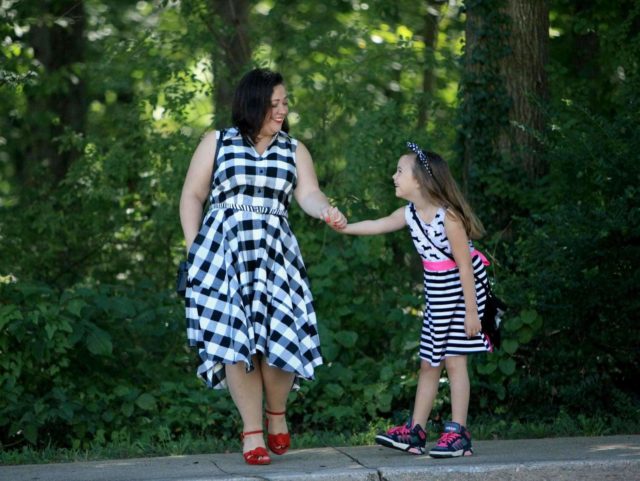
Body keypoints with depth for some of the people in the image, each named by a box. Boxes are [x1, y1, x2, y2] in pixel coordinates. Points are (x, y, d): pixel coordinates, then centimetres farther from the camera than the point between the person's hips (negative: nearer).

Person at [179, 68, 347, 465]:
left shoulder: (294, 150, 11)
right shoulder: (217, 143, 8)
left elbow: (309, 193, -4)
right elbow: (192, 197, 9)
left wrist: (326, 211, -26)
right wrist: (193, 247, 0)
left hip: (275, 254, 1)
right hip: (224, 253, -1)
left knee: (279, 337, -10)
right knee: (236, 340, -7)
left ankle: (277, 416, 17)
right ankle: (252, 433, 1)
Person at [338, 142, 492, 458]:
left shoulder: (448, 216, -23)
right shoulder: (410, 214, -1)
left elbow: (465, 266, -21)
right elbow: (377, 226, 15)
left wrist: (472, 311, -21)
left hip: (460, 292, -8)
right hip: (436, 295, 8)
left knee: (454, 359, -9)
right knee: (428, 362, 10)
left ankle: (458, 433, -6)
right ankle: (415, 432, 14)